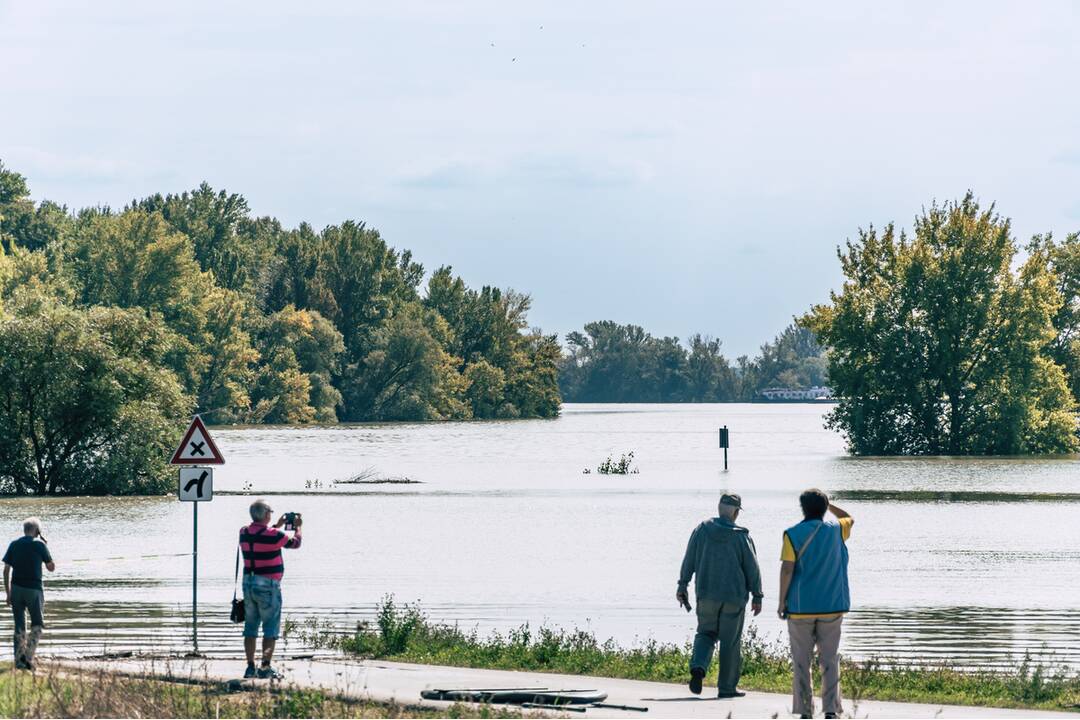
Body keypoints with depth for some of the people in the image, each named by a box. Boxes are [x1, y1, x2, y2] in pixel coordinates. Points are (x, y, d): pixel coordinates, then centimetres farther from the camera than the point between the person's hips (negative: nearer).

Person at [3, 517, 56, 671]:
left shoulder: (14, 545, 5)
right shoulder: (39, 545, -5)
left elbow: (6, 570, 4)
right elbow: (51, 567, 4)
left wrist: (8, 593, 9)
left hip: (16, 589, 3)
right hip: (34, 589, -3)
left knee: (19, 625, 11)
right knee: (37, 624, 10)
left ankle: (19, 661, 7)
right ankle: (28, 655, -6)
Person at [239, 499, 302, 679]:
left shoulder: (244, 533, 3)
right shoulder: (273, 535, -15)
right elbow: (295, 543, 1)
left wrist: (277, 526, 32)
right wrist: (297, 527, 20)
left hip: (248, 583, 6)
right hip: (268, 585, -6)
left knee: (250, 627, 11)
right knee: (271, 629, -1)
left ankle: (250, 667, 10)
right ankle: (265, 667, -8)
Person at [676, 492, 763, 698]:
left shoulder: (701, 530, -1)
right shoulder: (741, 535, -8)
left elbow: (688, 561, 3)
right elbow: (752, 568, -4)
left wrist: (682, 587, 14)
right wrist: (757, 596, 5)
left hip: (706, 595, 2)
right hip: (734, 596, -2)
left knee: (705, 633, 16)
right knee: (730, 641, 6)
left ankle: (698, 667, -11)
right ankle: (727, 687, 9)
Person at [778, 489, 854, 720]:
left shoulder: (793, 535, -6)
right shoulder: (835, 531, 3)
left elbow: (787, 569, -10)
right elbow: (849, 519, 26)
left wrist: (782, 602, -3)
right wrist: (828, 504, 30)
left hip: (800, 606, -2)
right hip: (831, 606, 2)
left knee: (801, 661, 5)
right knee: (830, 660, 5)